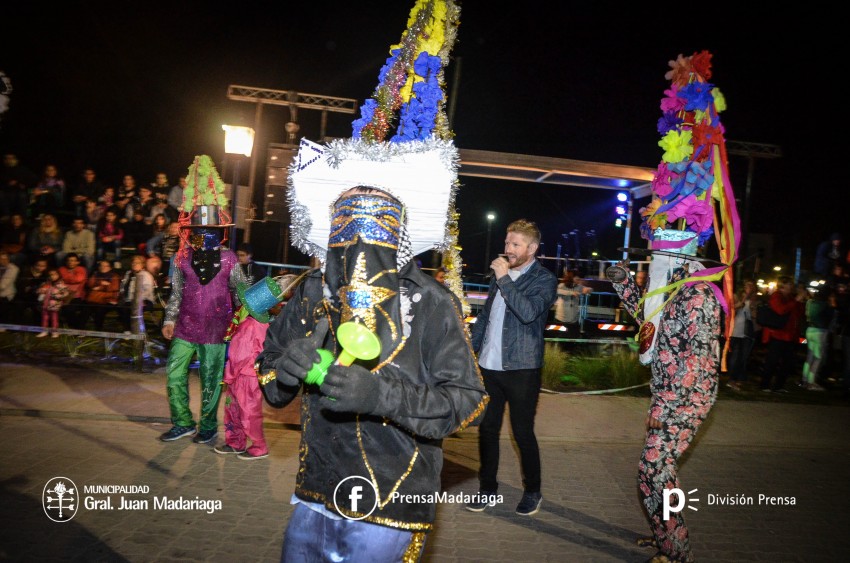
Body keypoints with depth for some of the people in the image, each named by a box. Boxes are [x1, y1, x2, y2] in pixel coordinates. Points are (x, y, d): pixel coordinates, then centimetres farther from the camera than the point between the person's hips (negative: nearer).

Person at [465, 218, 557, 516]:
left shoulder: (544, 280, -6)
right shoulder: (500, 274, 12)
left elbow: (529, 312, -24)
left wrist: (504, 279, -21)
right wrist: (469, 348, 11)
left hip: (521, 369, -5)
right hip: (489, 365, 6)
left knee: (523, 433, 5)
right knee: (487, 429, 12)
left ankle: (532, 491, 25)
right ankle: (488, 488, 26)